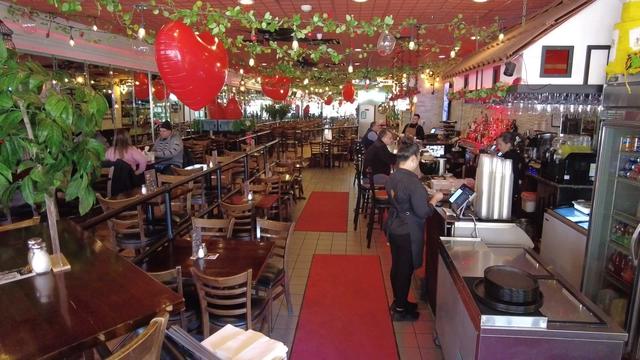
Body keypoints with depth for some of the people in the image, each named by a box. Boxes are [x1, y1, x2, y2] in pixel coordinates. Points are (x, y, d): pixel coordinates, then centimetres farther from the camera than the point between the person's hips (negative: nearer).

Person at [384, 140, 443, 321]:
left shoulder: (392, 178, 1)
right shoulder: (413, 182, -25)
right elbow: (423, 212, -21)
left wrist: (425, 197, 13)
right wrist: (434, 199, -5)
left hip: (393, 228, 8)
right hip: (408, 233, -8)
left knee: (397, 266, 20)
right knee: (406, 269, 7)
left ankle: (398, 302, 38)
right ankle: (400, 310, 22)